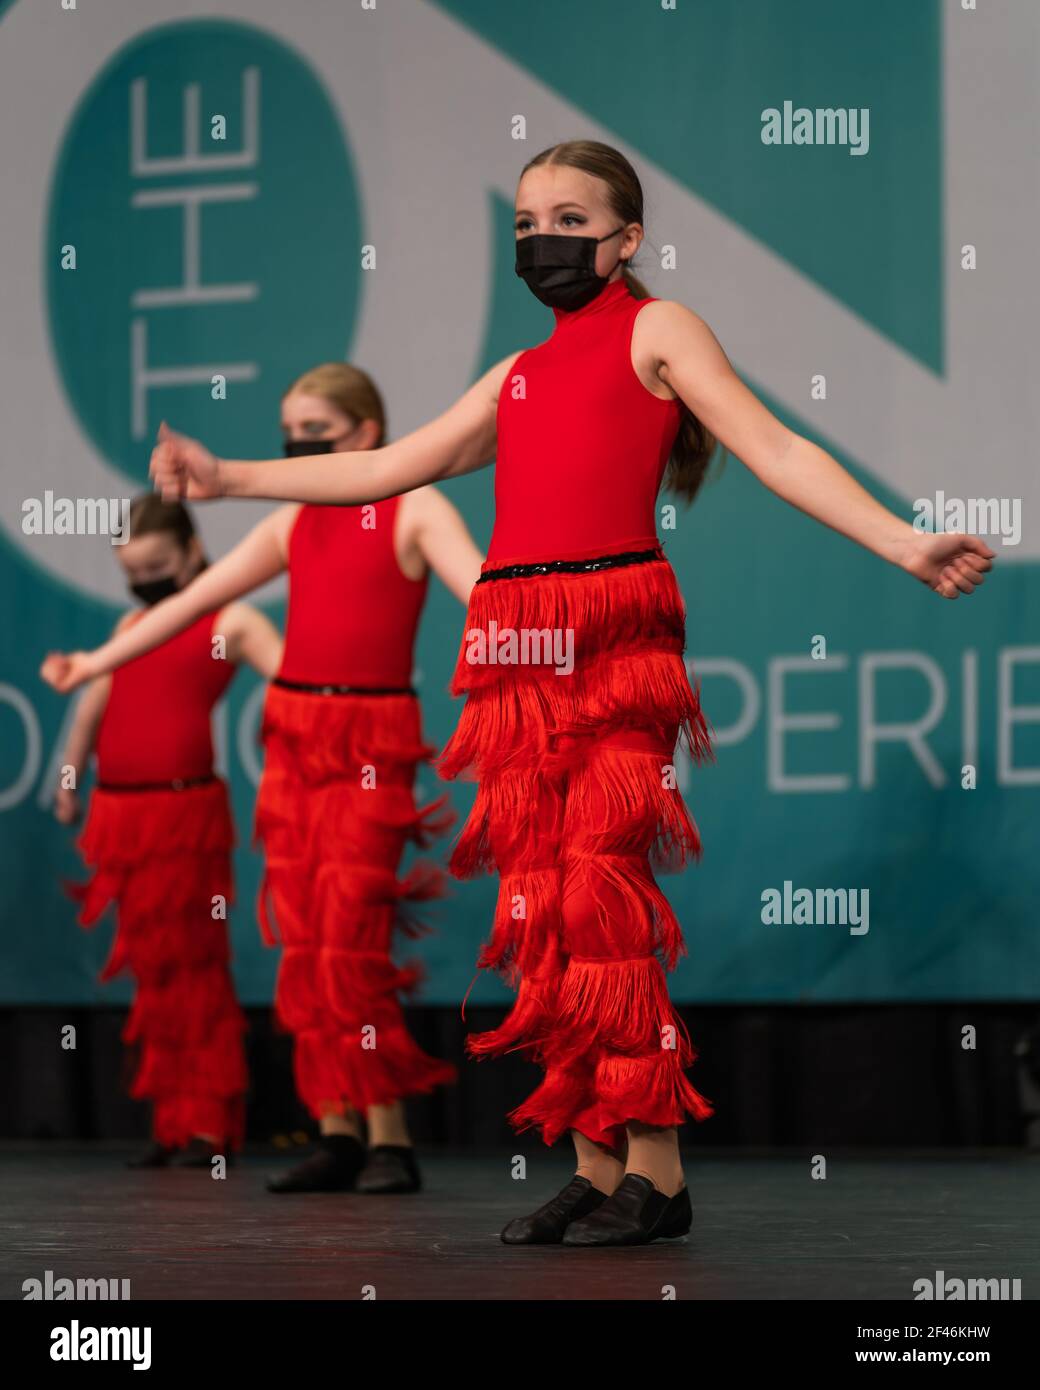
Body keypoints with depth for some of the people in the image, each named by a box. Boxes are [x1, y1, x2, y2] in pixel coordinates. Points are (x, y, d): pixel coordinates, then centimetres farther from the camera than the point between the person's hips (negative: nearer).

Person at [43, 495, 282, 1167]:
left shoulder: (229, 623, 1)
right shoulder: (131, 629, 18)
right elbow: (94, 705, 29)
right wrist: (70, 781, 35)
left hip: (185, 809, -5)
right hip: (121, 810, 6)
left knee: (192, 965, -5)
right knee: (153, 969, 8)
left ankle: (211, 1124, 0)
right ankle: (173, 1122, 13)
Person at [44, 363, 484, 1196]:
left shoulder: (414, 510, -1)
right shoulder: (292, 526, 15)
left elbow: (479, 589, -17)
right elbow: (197, 598, 19)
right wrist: (102, 660, 21)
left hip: (371, 741, -6)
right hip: (294, 736, 6)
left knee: (350, 942, -12)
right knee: (304, 943, 1)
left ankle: (389, 1138, -6)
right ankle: (339, 1131, 4)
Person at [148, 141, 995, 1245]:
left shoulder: (656, 330, 7)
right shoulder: (519, 376, 24)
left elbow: (775, 450, -3)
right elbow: (383, 470, 28)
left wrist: (902, 544, -16)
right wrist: (226, 478, 29)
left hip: (611, 639, -6)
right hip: (516, 648, 6)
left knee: (602, 892, -13)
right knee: (543, 903, 3)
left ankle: (656, 1174, -9)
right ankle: (595, 1167, 7)